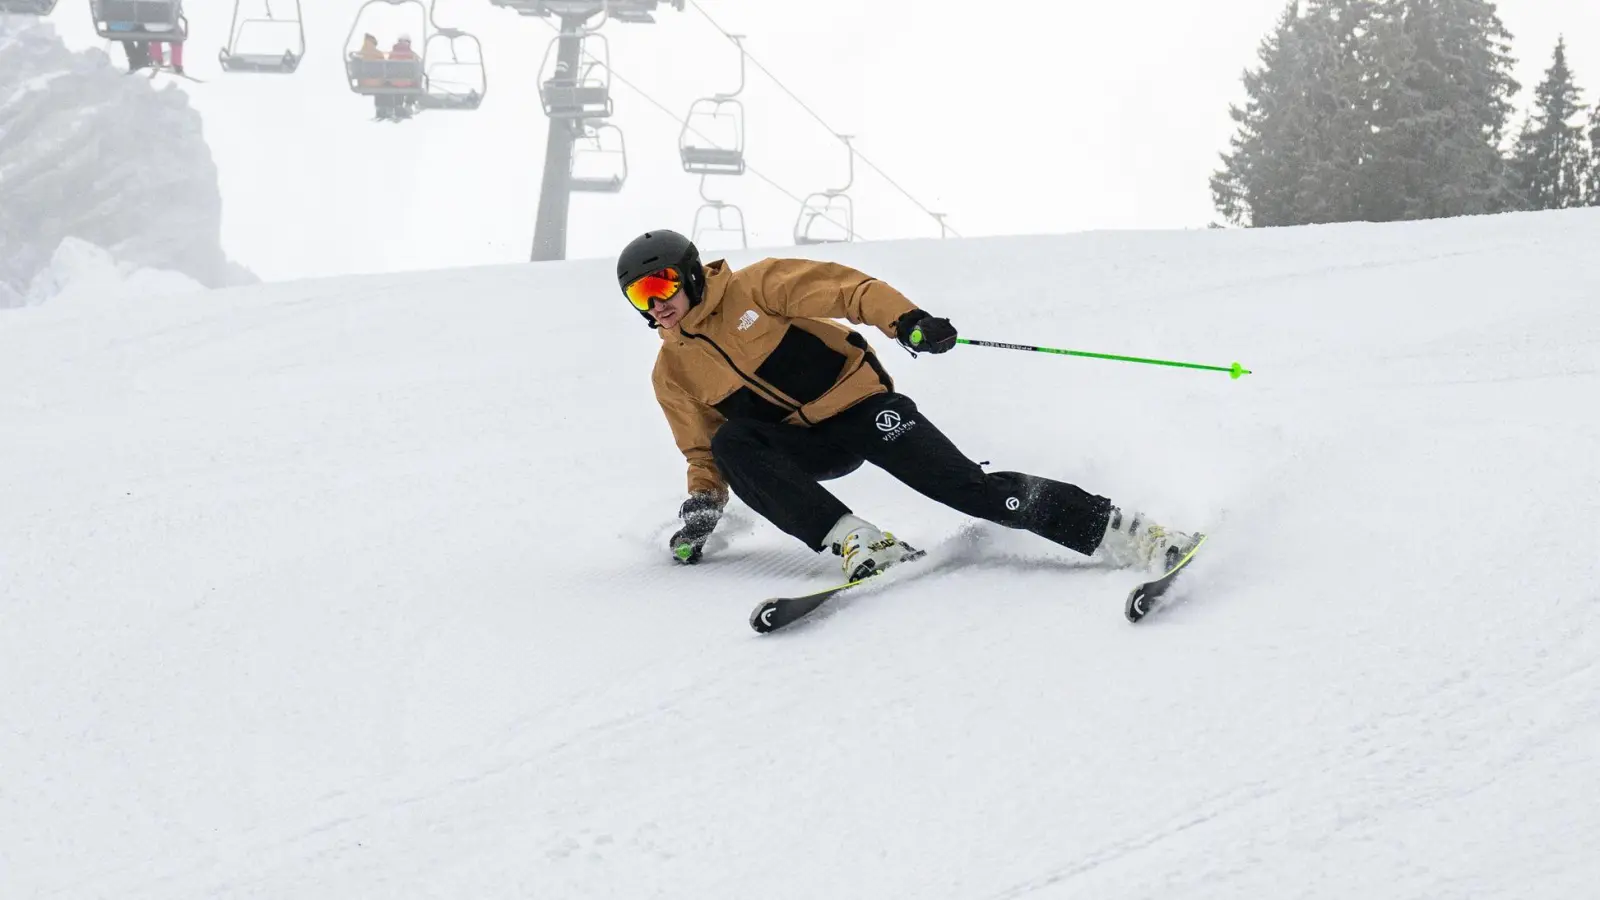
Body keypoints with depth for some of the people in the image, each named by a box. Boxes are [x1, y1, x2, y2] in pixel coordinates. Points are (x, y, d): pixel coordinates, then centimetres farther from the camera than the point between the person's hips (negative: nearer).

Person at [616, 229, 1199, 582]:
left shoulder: (753, 288, -7)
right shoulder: (672, 374, 7)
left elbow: (841, 288, -15)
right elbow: (704, 453, 15)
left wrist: (902, 318, -32)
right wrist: (701, 506, -4)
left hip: (860, 404, -4)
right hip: (806, 447, 4)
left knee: (968, 488, -21)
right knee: (732, 444, -28)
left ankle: (1118, 531, -19)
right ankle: (855, 542, -36)